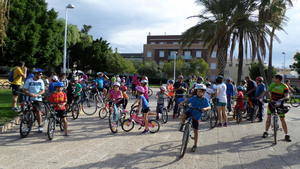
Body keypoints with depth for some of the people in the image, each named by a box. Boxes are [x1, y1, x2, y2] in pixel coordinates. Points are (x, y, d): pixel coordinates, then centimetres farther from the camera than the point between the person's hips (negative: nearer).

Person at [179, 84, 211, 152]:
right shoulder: (194, 97, -2)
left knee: (195, 131, 2)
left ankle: (195, 145, 17)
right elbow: (188, 101, 3)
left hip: (196, 116, -1)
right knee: (184, 116, -33)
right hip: (190, 111, 1)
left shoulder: (205, 100, -7)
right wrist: (182, 102, -18)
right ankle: (182, 125, 1)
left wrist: (205, 108, -41)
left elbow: (209, 107, -19)